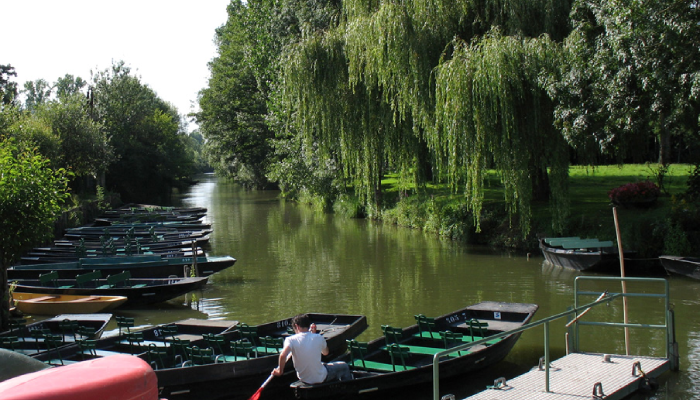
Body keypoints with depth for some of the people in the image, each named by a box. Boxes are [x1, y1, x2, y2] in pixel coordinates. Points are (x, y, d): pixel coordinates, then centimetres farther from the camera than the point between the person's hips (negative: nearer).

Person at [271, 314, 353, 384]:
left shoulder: (291, 340, -17)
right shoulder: (318, 338, -12)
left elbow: (283, 355, -35)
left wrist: (280, 371, -18)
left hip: (303, 379, 2)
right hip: (321, 378, -2)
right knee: (344, 366, 26)